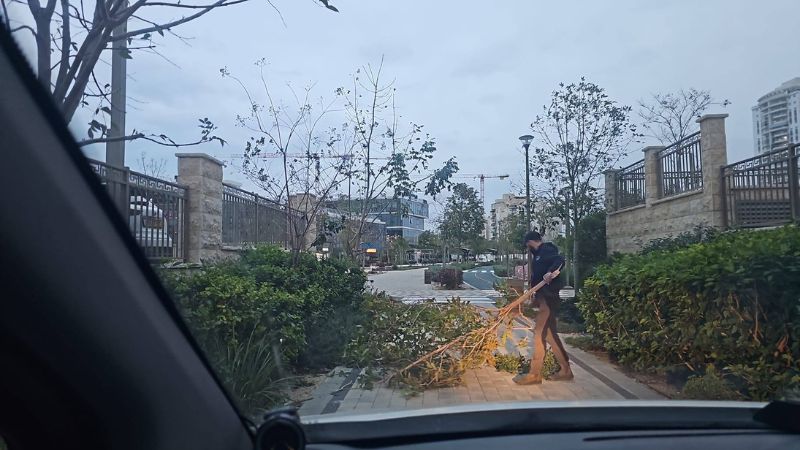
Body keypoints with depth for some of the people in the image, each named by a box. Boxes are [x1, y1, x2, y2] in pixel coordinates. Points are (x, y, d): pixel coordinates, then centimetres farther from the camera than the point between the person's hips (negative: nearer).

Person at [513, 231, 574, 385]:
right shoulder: (540, 254, 21)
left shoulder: (546, 250, -8)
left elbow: (560, 260, -27)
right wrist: (536, 298, 23)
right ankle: (565, 370, 20)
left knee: (539, 334, -9)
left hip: (547, 298, -10)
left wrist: (550, 272, -43)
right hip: (544, 298, 10)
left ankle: (535, 374, -5)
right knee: (550, 334, 13)